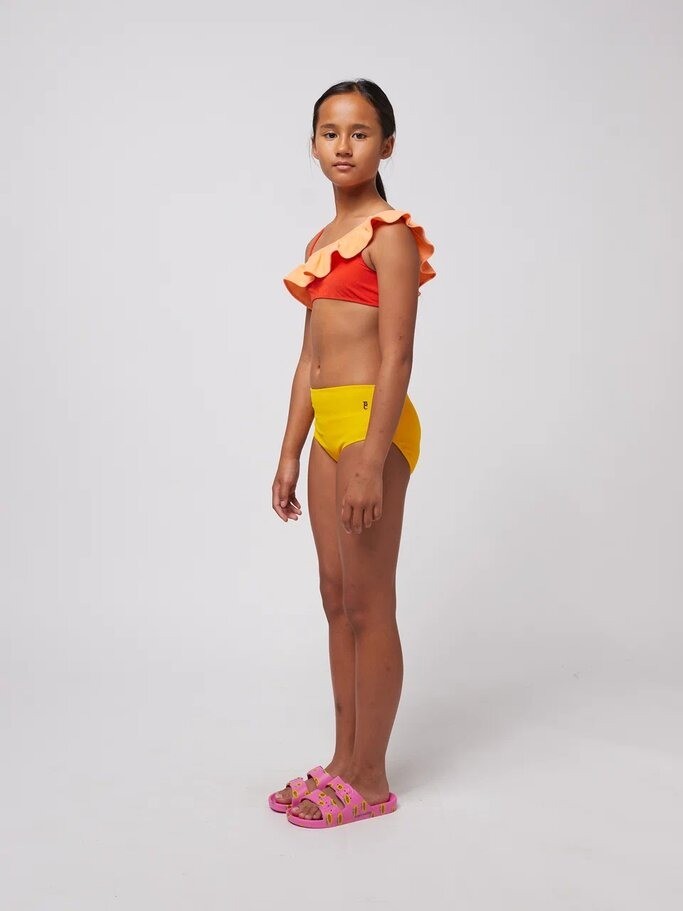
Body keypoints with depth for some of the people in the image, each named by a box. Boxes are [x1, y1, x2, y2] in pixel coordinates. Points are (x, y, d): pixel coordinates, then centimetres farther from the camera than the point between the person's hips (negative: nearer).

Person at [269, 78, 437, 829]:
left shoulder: (390, 233, -8)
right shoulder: (321, 242, 16)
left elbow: (397, 356, -15)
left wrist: (372, 459, -22)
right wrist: (290, 452, 16)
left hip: (372, 424, -9)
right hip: (328, 426, 9)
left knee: (369, 605, -1)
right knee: (337, 600, 13)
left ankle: (370, 782, 11)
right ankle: (344, 762, 25)